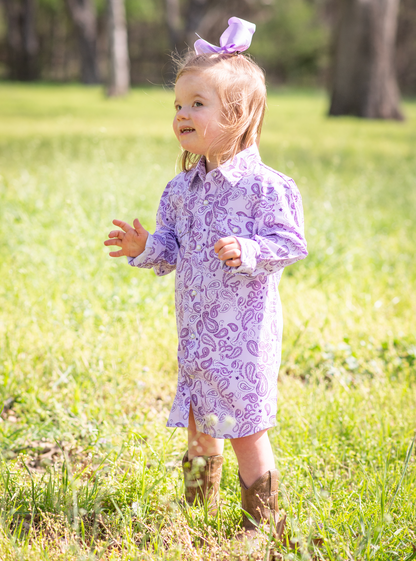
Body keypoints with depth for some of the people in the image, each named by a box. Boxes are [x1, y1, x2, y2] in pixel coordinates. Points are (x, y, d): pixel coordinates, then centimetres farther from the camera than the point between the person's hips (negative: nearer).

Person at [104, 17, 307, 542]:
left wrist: (247, 252, -31)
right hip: (195, 330, 7)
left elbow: (289, 242, -15)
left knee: (244, 430, -3)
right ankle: (198, 508, 36)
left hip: (245, 328, -7)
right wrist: (146, 248, -5)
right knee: (198, 424, 18)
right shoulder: (182, 187, 8)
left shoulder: (263, 185, -14)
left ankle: (265, 522, 11)